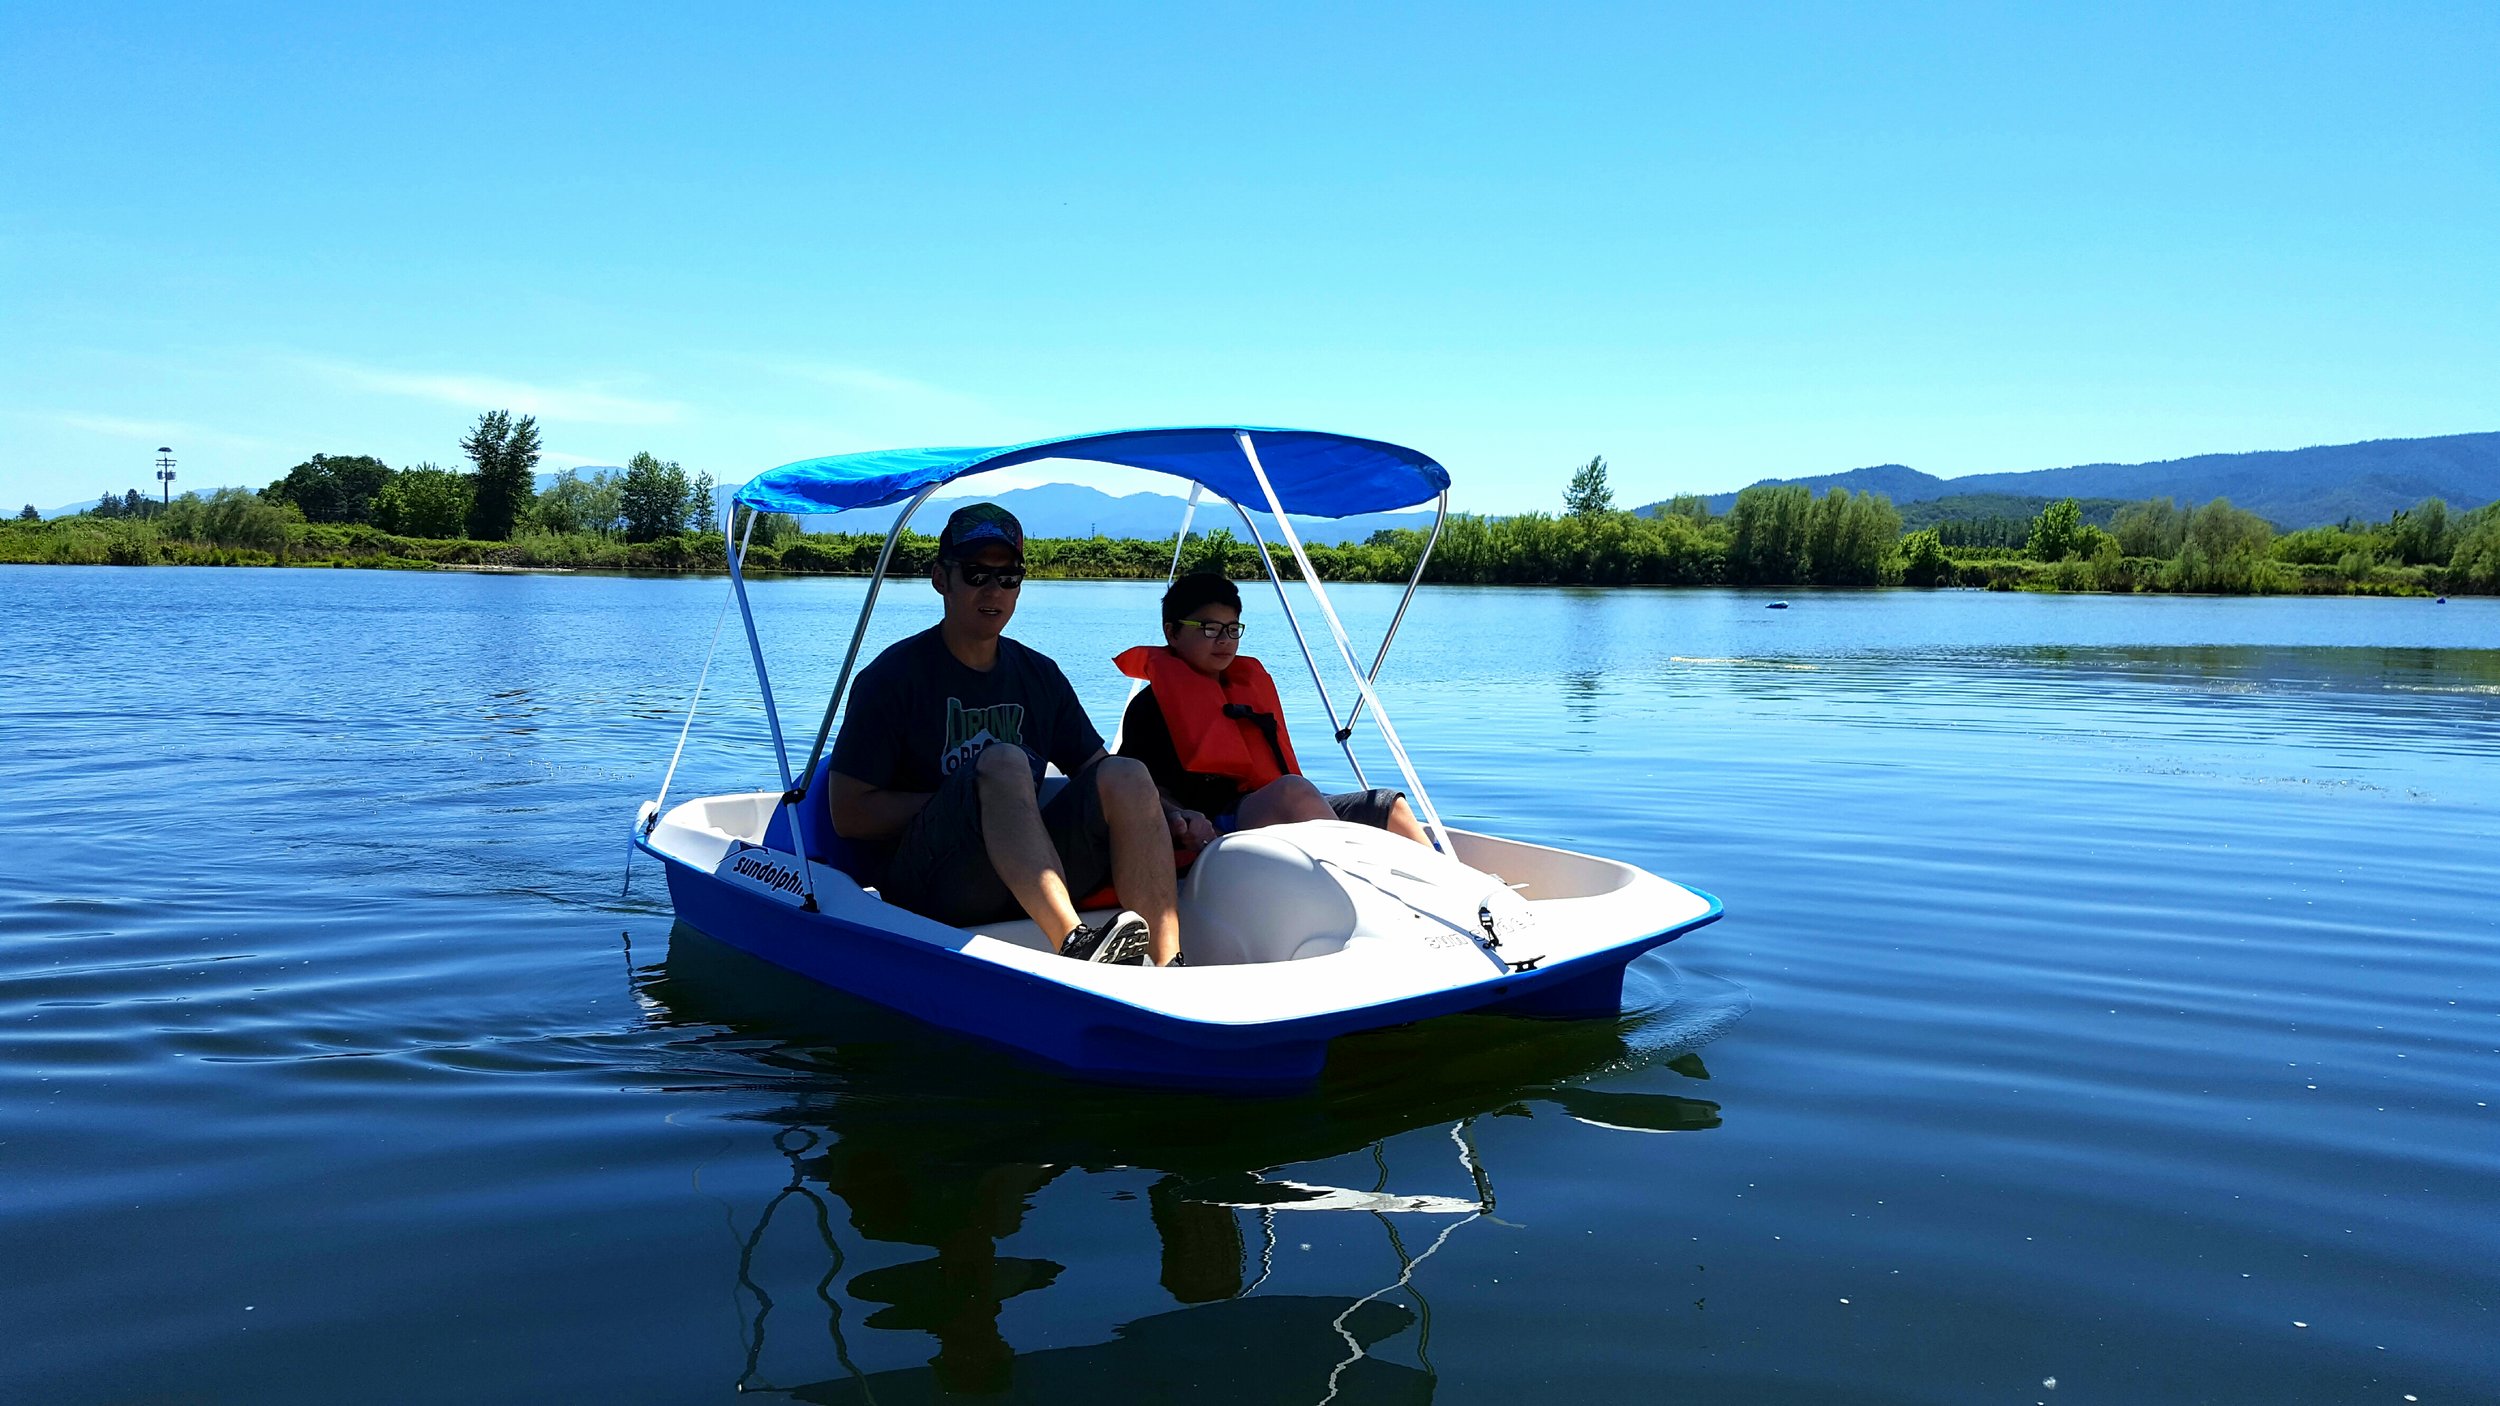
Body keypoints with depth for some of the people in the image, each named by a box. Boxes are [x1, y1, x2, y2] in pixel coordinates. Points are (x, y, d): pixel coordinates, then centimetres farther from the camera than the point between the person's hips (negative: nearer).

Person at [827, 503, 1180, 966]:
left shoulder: (1040, 675, 17)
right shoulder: (893, 677, 1)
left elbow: (1097, 768, 16)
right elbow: (849, 815, -5)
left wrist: (1162, 810, -6)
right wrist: (976, 797, -11)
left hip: (1034, 876, 5)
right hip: (928, 886, -5)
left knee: (1127, 775, -18)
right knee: (1004, 762, -30)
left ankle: (1169, 971, -33)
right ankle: (1074, 944, -49)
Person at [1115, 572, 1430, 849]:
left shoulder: (1250, 685, 28)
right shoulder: (1152, 705, 6)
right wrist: (1180, 818, -26)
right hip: (1217, 830, -8)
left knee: (1389, 806, -1)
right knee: (1292, 790, -36)